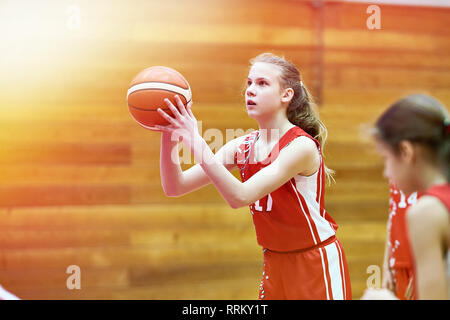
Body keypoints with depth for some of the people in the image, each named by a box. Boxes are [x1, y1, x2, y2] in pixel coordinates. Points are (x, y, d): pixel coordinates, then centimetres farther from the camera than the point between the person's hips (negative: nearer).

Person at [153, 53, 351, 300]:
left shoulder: (302, 145, -20)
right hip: (275, 262, 6)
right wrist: (169, 136, -20)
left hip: (317, 262, -5)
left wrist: (195, 141, -33)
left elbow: (240, 196, -29)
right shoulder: (242, 146, -1)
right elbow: (175, 187, -5)